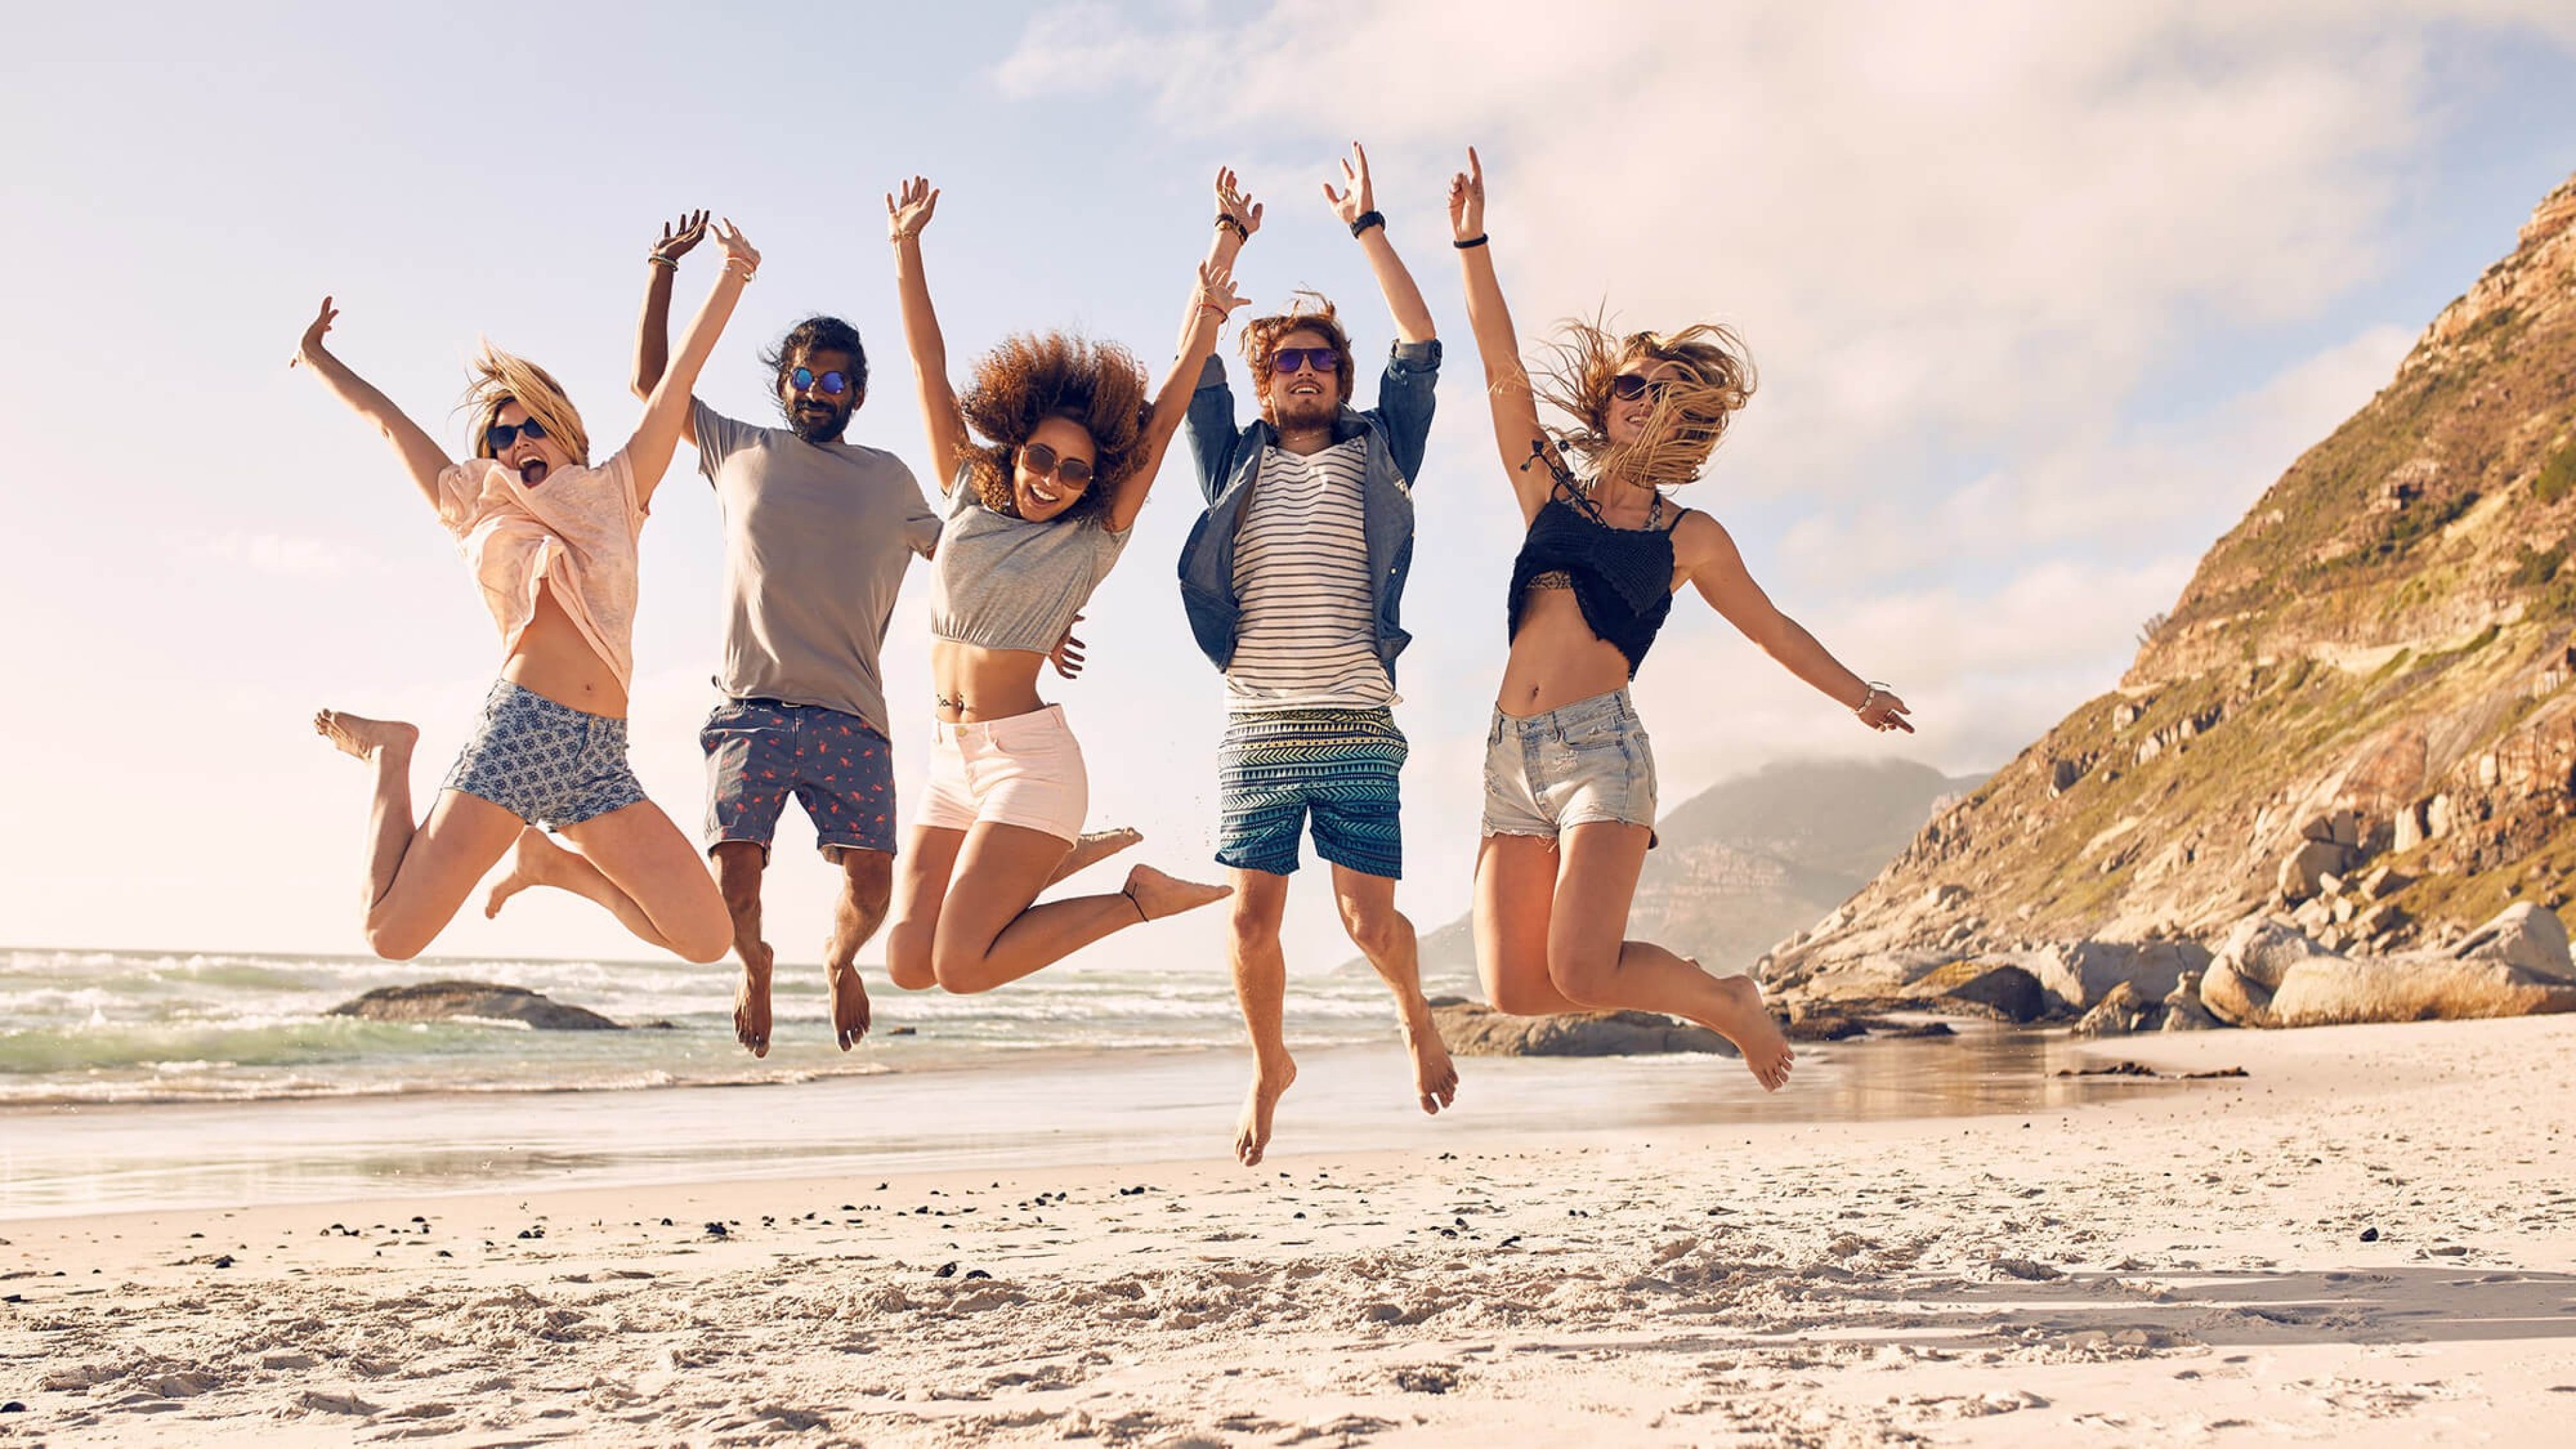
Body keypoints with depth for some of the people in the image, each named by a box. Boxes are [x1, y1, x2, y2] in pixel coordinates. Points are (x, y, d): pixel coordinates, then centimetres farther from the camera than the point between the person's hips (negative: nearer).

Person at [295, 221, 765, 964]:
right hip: (519, 732, -2)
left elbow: (672, 387, 14)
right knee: (391, 936, -7)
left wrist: (730, 280, 11)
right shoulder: (479, 511, 16)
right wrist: (318, 361, 43)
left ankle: (550, 861, 17)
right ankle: (392, 756, 21)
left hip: (601, 758, 2)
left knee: (706, 939, -7)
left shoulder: (613, 494, 19)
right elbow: (387, 419, 28)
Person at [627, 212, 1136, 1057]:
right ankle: (754, 963, 23)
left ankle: (838, 958, 26)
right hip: (752, 709, 0)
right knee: (733, 885, -14)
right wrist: (663, 270, 15)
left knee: (870, 887, -10)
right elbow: (652, 382, 19)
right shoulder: (741, 453, 15)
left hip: (851, 718, 1)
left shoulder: (888, 479, 16)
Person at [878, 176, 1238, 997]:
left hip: (1027, 758, -6)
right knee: (908, 964, -4)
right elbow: (930, 369, 9)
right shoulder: (968, 499, 10)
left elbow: (1164, 422, -5)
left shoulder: (1093, 542, -1)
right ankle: (1054, 863, 19)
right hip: (951, 760, 6)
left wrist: (1204, 324, -14)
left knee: (961, 968, -16)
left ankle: (1137, 900, 3)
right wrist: (906, 249, 6)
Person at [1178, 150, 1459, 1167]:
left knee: (1369, 922, -3)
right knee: (1252, 920, -1)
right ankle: (1268, 1067, 24)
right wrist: (1229, 236, 12)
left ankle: (1416, 1017, 29)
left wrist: (1366, 228, 9)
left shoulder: (1376, 456, 13)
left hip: (1358, 731, -1)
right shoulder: (1236, 467, 15)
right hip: (1256, 732, 1)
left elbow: (1419, 351, 6)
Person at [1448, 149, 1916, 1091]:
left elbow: (1772, 628, 24)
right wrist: (1471, 242, 1)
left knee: (1581, 974, -19)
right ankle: (1644, 973, 26)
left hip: (1601, 748, -3)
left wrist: (1858, 695, 29)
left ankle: (1727, 999, 12)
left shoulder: (1689, 538, 11)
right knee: (1512, 992, -3)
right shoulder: (1550, 491, 15)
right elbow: (1503, 370, 7)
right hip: (1512, 755, 3)